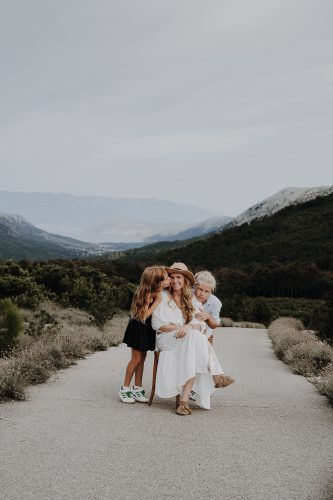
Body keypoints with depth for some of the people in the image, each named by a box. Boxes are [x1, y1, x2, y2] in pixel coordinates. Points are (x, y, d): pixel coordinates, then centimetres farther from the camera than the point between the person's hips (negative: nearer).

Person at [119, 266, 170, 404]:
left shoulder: (158, 293, -4)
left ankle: (137, 388, 21)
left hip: (148, 329, 7)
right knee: (136, 358, 0)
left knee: (142, 357, 12)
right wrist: (157, 301, -28)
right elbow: (144, 315, -26)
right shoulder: (147, 294, -26)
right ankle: (125, 388, 13)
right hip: (139, 329, -7)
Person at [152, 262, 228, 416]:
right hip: (166, 340, -3)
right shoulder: (163, 296, 4)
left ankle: (184, 399, -36)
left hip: (191, 340, 3)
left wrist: (189, 326, -20)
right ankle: (214, 374, -27)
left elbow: (202, 324, 3)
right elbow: (156, 324, -3)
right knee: (194, 337, -33)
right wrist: (179, 328, -14)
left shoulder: (192, 300, 14)